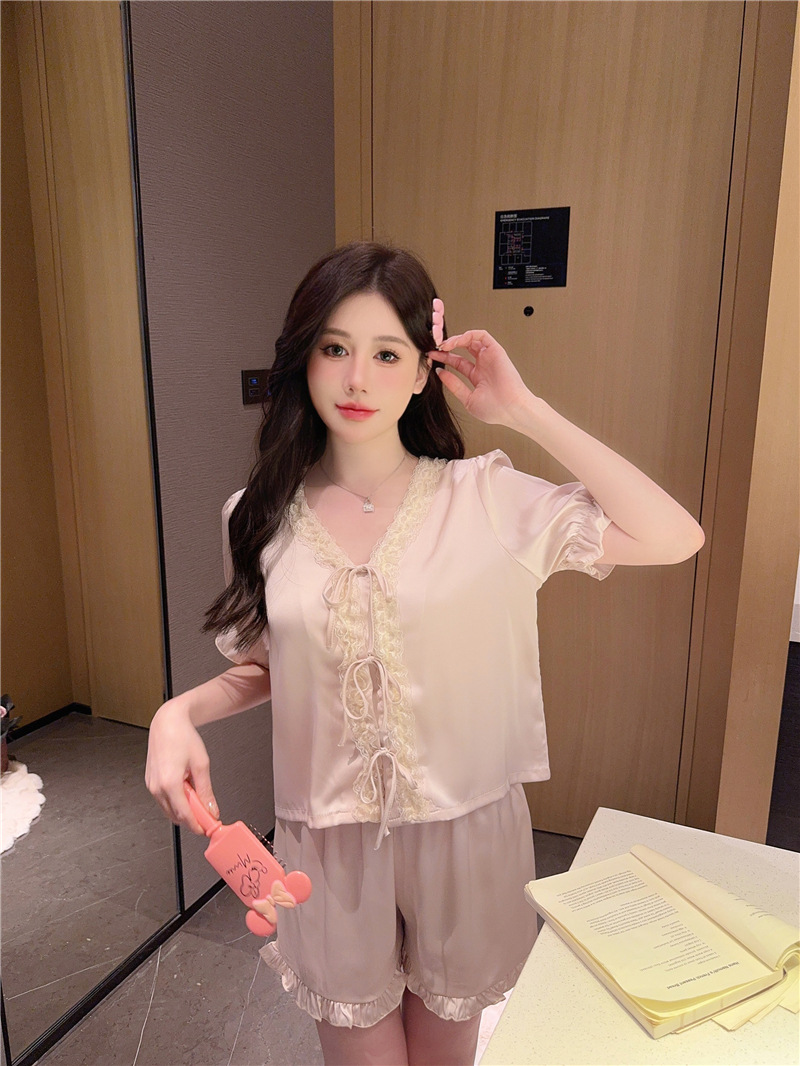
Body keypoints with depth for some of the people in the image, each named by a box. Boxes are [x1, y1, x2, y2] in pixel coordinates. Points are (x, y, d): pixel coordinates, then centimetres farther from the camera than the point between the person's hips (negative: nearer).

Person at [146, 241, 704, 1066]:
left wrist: (522, 410, -20)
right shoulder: (262, 516, -6)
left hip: (462, 830, 0)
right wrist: (180, 712, -14)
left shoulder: (484, 498, -13)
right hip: (329, 841, 1)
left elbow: (675, 539, -21)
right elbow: (261, 667, 7)